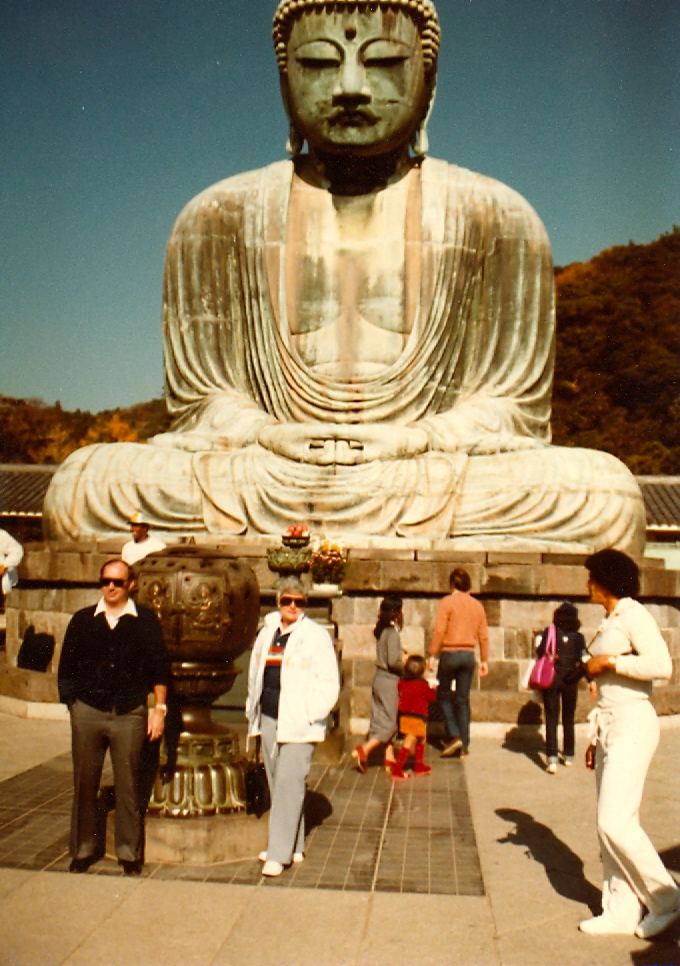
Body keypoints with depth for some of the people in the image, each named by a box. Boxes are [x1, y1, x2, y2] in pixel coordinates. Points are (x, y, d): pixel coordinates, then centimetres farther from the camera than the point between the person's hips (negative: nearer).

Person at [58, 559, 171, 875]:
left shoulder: (145, 620, 3)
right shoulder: (82, 620, 8)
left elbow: (159, 666, 3)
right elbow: (67, 668, 11)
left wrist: (159, 708, -2)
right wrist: (73, 701, 2)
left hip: (129, 714, -1)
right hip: (87, 712, 2)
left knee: (128, 786, 5)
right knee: (84, 784, 8)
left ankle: (129, 853, 16)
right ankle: (83, 850, 21)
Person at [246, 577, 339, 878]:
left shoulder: (316, 636, -5)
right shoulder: (267, 633, 13)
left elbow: (328, 683, -8)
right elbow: (255, 675, 21)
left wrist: (310, 715, -14)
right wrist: (252, 710, 14)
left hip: (298, 724, -6)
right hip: (269, 719, 6)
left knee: (288, 785, -9)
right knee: (277, 784, 11)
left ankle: (279, 853, -4)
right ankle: (294, 847, 24)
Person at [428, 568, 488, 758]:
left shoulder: (448, 602, -6)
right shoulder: (477, 605, 8)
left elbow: (439, 630, -12)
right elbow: (483, 636, 9)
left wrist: (432, 655, -8)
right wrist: (484, 661, 15)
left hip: (450, 652, -4)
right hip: (469, 655, 4)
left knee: (443, 695, 9)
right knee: (463, 699, 9)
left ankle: (454, 735, -6)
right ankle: (464, 745, 9)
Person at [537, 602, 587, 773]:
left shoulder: (549, 632, -2)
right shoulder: (579, 637, 1)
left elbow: (540, 653, -8)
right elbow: (585, 660, -2)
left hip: (551, 680, -2)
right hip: (571, 681, 2)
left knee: (551, 719, -1)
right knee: (568, 719, 17)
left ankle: (552, 758, -13)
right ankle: (568, 756, 26)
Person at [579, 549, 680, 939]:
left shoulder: (634, 615, -10)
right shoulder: (610, 623, 16)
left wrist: (608, 661, -16)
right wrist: (596, 738, 20)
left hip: (633, 725, -9)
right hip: (610, 726, 9)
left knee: (616, 823, -11)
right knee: (611, 824, 8)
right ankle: (622, 911, 15)